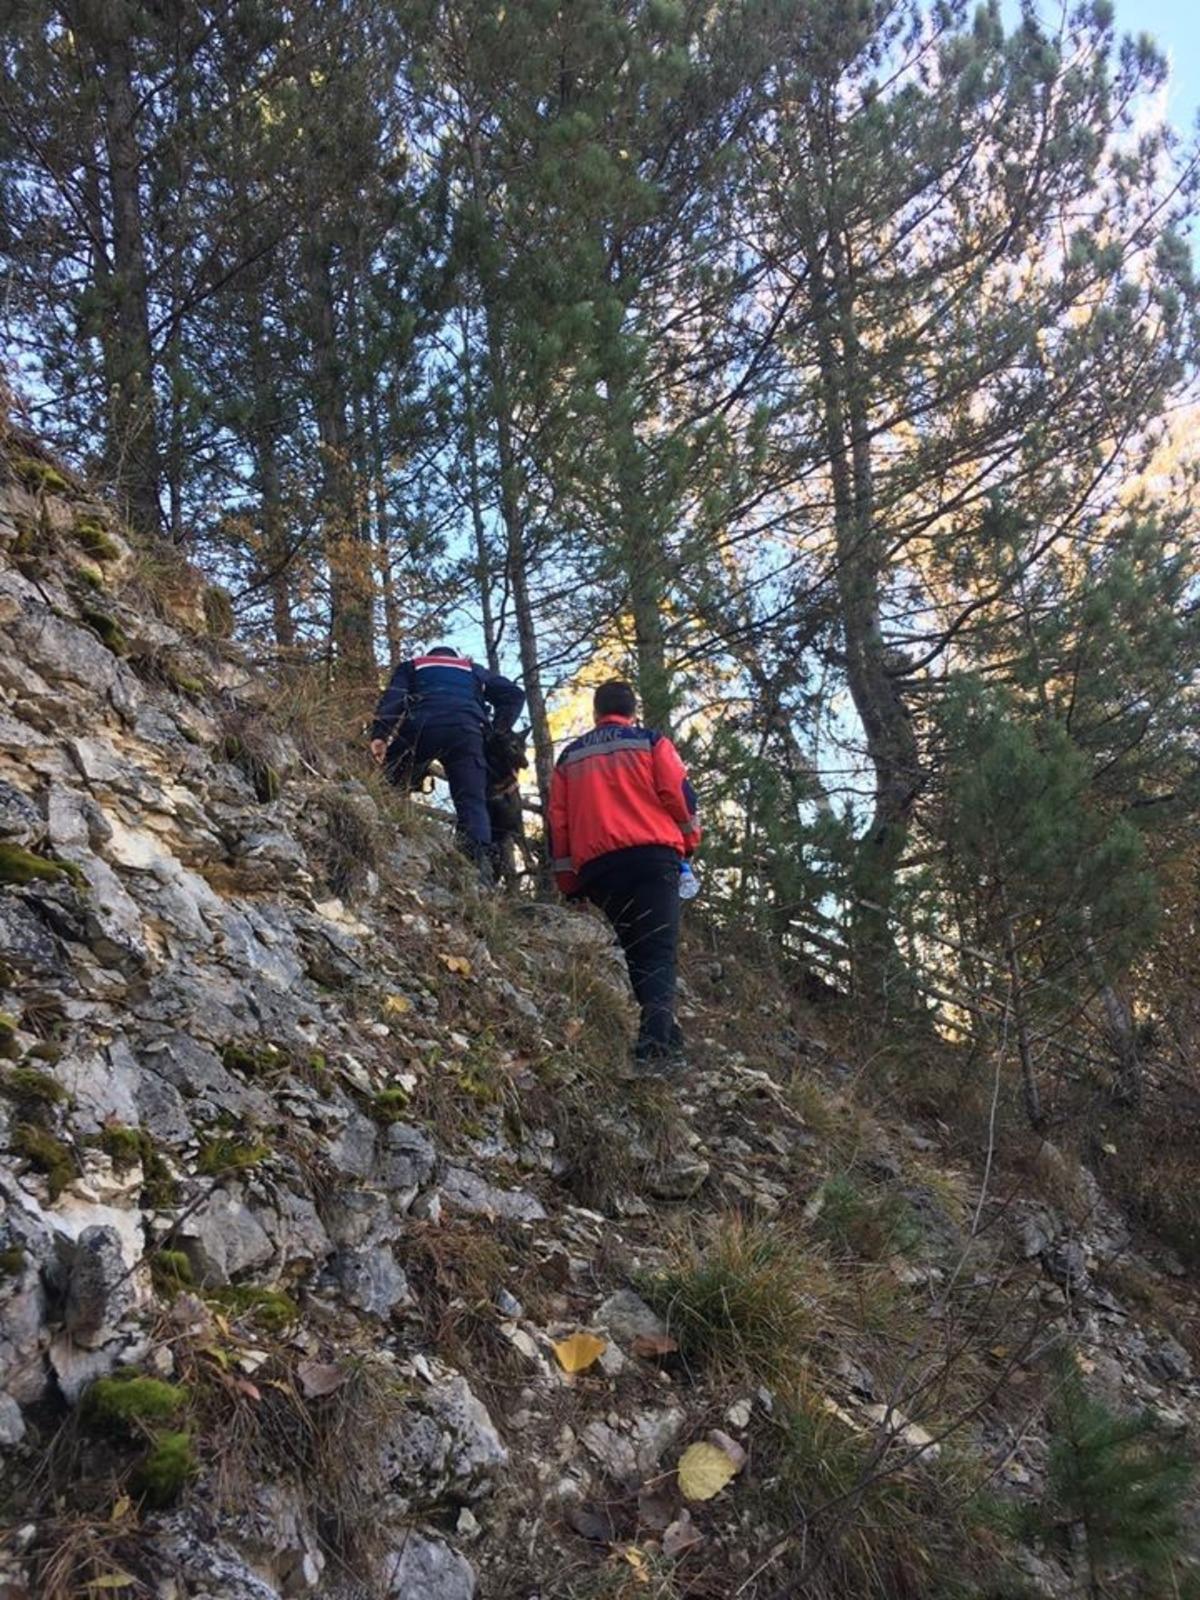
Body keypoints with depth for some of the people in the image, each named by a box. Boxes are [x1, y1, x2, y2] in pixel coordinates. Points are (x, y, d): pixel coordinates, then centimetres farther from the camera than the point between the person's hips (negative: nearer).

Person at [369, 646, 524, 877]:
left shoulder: (412, 666, 33)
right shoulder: (474, 670, 39)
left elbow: (392, 698, 12)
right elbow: (514, 695, 25)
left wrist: (378, 735, -2)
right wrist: (498, 734, 25)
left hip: (421, 725, -1)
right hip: (466, 730, 1)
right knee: (472, 802, -3)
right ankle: (480, 861, -19)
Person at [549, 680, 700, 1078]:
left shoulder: (570, 757, 20)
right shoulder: (650, 742, 10)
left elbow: (557, 822, 16)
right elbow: (679, 795, 1)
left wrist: (568, 881, 20)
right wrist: (689, 840, 17)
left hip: (596, 867, 4)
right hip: (652, 857, -3)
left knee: (636, 954, 16)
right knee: (658, 955, -9)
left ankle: (665, 1040, 14)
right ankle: (657, 1048, -27)